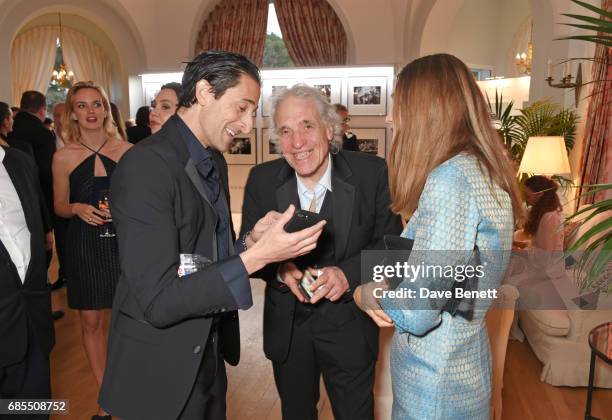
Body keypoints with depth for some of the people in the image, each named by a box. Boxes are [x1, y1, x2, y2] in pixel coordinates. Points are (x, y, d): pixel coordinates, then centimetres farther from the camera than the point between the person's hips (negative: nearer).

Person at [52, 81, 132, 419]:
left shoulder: (125, 150, -1)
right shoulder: (64, 156, -1)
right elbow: (59, 207, 7)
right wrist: (77, 208, -13)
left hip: (122, 242, 0)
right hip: (84, 246, 1)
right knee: (91, 321, 9)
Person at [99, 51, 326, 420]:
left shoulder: (215, 162, 4)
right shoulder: (146, 165, -23)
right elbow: (158, 301, -25)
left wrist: (251, 240, -8)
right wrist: (257, 256, -28)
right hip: (161, 375, -7)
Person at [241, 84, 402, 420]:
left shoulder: (372, 173, -15)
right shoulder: (261, 180, -8)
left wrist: (348, 273, -26)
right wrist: (279, 269, -24)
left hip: (349, 327, -2)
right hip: (286, 328, 3)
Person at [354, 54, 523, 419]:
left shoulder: (450, 179, -26)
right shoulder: (480, 169, 3)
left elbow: (416, 313, -26)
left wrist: (368, 294, -8)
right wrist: (386, 297, -1)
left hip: (436, 378, -8)